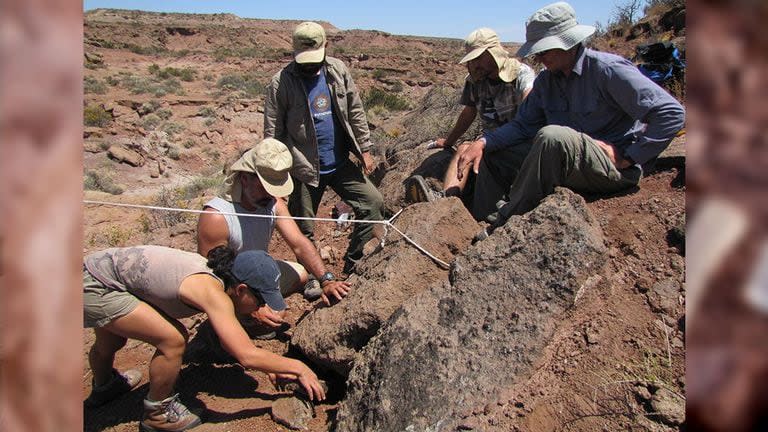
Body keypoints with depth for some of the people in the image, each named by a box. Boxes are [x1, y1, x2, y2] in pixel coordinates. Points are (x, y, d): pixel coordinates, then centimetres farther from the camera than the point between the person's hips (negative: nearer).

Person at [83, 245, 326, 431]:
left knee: (110, 344, 32)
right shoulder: (212, 292, -29)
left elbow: (231, 339, 10)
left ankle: (103, 388, 62)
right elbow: (246, 356, -31)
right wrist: (298, 367, -19)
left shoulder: (217, 276, -2)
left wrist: (270, 367, 3)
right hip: (93, 286, -9)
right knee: (173, 340, -15)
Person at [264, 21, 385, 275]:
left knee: (373, 203, 0)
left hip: (340, 164, 4)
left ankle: (352, 262, 14)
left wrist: (364, 150, 5)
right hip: (304, 170, -4)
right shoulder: (281, 83, -10)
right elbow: (273, 132, -9)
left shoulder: (338, 71, 2)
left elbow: (356, 112, 7)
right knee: (304, 229, 7)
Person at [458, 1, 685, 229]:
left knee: (553, 136, -36)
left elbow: (672, 113, -16)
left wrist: (628, 159, -16)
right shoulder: (546, 80, 8)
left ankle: (504, 224, -27)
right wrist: (483, 142, -11)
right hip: (568, 166, 7)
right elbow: (523, 124, 5)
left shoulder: (608, 70, -14)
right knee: (492, 152, 1)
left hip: (614, 170, -7)